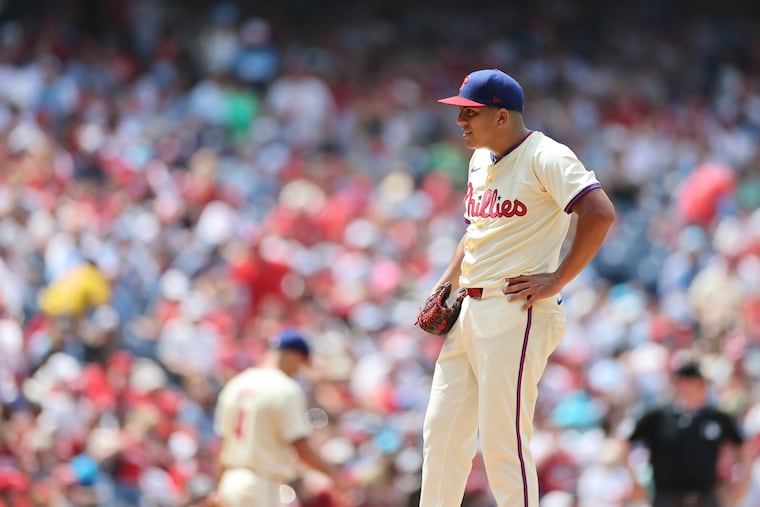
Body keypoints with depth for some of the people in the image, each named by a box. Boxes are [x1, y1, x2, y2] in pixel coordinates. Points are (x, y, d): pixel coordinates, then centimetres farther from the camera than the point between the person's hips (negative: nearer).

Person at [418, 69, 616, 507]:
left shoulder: (545, 157, -11)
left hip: (518, 314, -9)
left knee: (502, 442, -10)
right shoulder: (481, 161, 17)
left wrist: (556, 281, -20)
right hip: (470, 312, 9)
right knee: (442, 433, 9)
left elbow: (601, 214, -22)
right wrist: (445, 285, 18)